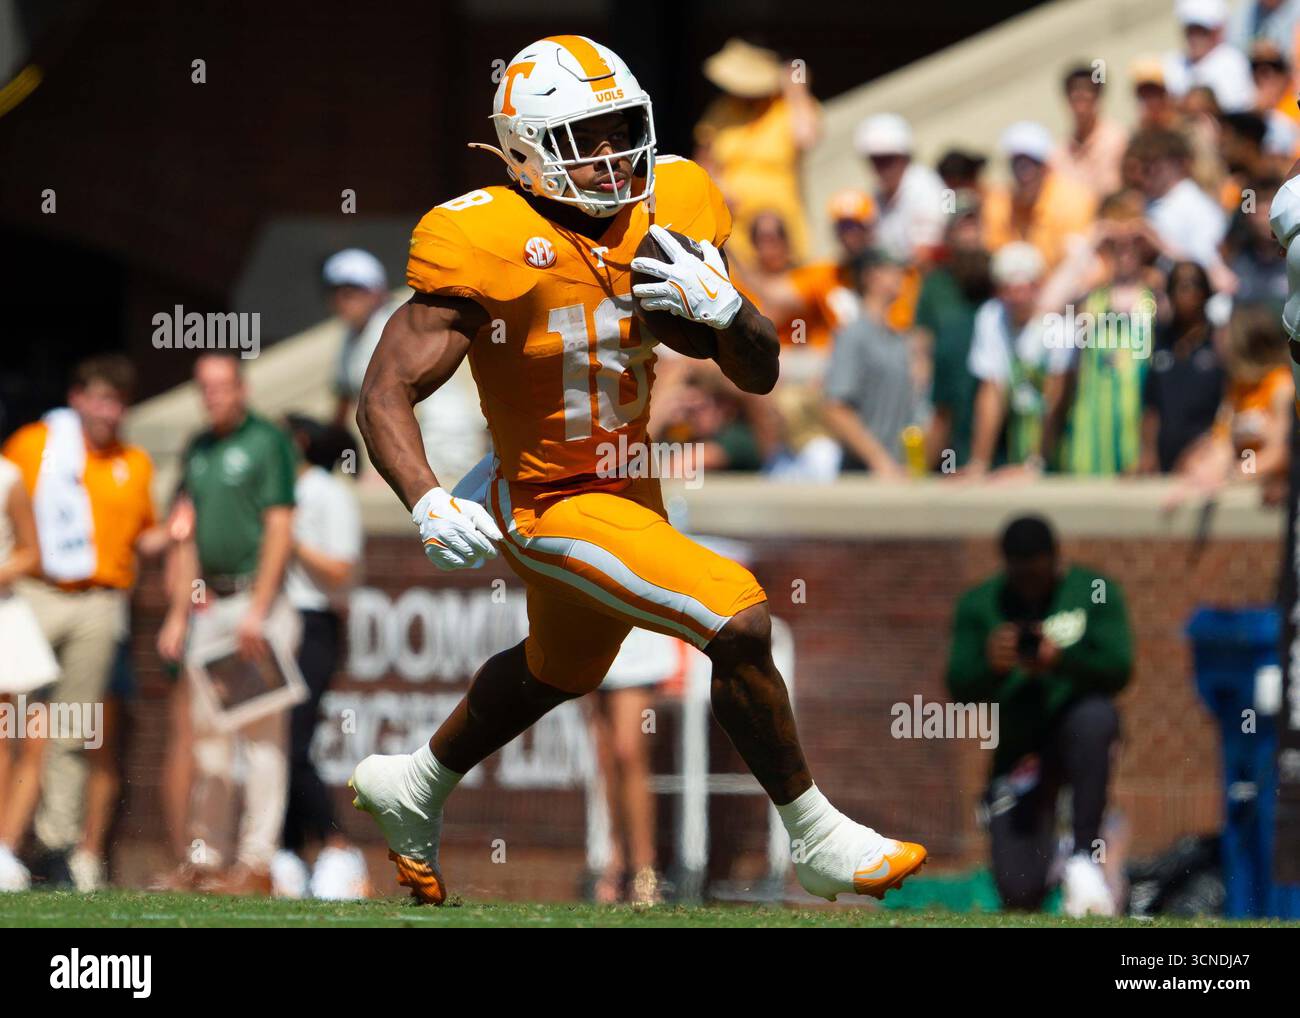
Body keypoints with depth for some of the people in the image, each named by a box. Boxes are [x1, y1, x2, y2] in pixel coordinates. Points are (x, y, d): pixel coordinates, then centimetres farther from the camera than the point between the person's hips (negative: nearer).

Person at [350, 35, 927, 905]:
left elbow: (759, 374, 0)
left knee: (559, 670, 30)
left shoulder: (667, 211, -5)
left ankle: (413, 788, 54)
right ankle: (817, 841, -5)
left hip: (631, 490, 8)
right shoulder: (490, 245, -23)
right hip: (554, 508, -8)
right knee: (740, 624, -20)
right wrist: (426, 504, -39)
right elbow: (387, 393, -22)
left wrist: (722, 307, -22)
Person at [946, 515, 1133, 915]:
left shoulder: (1095, 592, -2)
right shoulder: (978, 605, 2)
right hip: (1015, 748, 1)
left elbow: (1119, 671, -12)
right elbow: (960, 691, -5)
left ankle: (1084, 856, -30)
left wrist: (1060, 660, -31)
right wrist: (991, 666, -28)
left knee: (1092, 717, -40)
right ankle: (1043, 849, 27)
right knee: (1019, 893, -14)